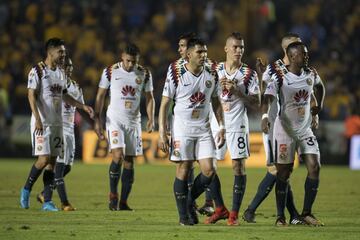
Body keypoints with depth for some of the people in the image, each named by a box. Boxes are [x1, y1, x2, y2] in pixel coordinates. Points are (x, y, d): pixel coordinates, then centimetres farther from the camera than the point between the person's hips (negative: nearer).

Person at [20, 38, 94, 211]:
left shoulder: (60, 73, 14)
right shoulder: (37, 71, -9)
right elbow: (32, 96, -15)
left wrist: (82, 106, 15)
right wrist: (38, 119, -25)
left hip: (57, 123, 7)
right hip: (42, 123, -7)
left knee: (52, 161, 3)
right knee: (44, 159, -13)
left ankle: (47, 202, 4)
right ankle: (26, 190, 8)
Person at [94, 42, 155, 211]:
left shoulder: (144, 74, 2)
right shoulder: (110, 72, -4)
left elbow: (149, 98, 9)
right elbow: (100, 96, 3)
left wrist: (150, 119, -5)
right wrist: (97, 120, -3)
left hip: (134, 121, 3)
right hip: (115, 119, -3)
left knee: (129, 161, 3)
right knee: (118, 156, -19)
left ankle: (123, 201, 9)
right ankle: (113, 194, -3)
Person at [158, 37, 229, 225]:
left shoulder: (211, 75, 3)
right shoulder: (176, 74, -9)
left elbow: (215, 102, 15)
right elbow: (164, 104, -6)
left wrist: (222, 127, 7)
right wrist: (162, 133, -11)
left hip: (203, 129, 4)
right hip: (182, 128, -4)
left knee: (208, 170, -5)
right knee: (183, 170, -3)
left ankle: (190, 201, 18)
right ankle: (184, 215, 6)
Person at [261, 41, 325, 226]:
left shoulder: (311, 74, 3)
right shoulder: (280, 76, -15)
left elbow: (319, 86, 27)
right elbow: (268, 98, -28)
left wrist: (319, 106, 20)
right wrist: (265, 116, -44)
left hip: (305, 129, 5)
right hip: (285, 130, -5)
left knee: (314, 167, -5)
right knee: (284, 173, 0)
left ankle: (307, 213, 3)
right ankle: (280, 216, 8)